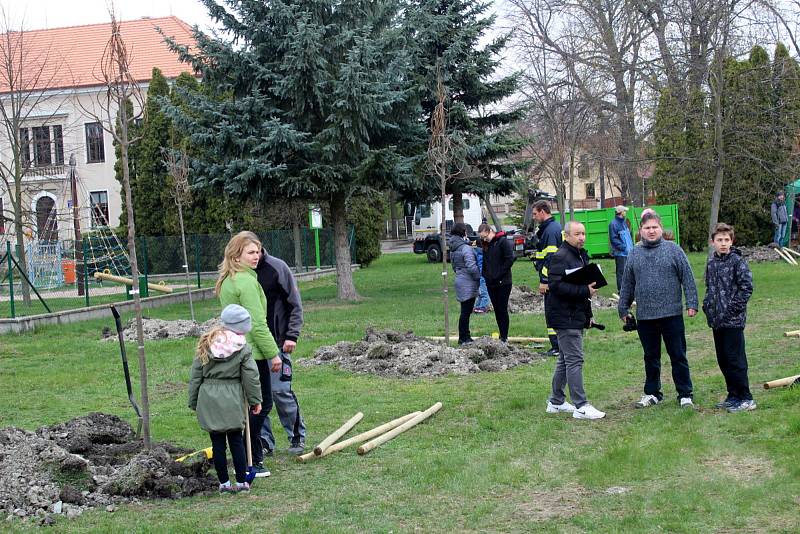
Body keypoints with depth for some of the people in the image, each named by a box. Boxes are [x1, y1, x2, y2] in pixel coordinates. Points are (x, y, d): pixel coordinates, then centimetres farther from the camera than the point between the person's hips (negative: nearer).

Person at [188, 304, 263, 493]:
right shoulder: (243, 348, -6)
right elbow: (251, 377, -3)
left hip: (208, 400, 2)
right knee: (236, 441, 9)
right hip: (232, 401, -2)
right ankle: (242, 482, 12)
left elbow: (195, 375, 6)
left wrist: (193, 401, 12)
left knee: (217, 443, 8)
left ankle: (224, 483, 13)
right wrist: (255, 400, 8)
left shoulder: (206, 343, 3)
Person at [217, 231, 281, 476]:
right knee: (261, 404, -3)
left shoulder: (227, 280, 14)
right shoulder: (246, 282, -17)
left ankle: (255, 452, 29)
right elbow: (257, 324, -20)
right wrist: (273, 354, -13)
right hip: (251, 352, -10)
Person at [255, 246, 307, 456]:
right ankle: (264, 441, 15)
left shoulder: (277, 267, -7)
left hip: (276, 342, -4)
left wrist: (292, 335, -11)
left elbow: (295, 304, -4)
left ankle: (297, 436, 13)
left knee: (280, 390, -5)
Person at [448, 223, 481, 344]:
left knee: (465, 311, 15)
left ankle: (465, 337, 21)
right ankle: (463, 338, 1)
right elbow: (472, 267, -21)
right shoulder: (466, 248, -17)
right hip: (468, 284, -9)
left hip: (460, 280, 9)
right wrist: (479, 278, -8)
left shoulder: (453, 249, 11)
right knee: (466, 311, -3)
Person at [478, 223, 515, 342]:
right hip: (491, 283, 7)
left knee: (502, 309, -5)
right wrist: (485, 274, 4)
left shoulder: (503, 241, -9)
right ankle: (502, 335, 17)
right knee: (497, 310, 9)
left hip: (503, 282, -7)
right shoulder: (486, 244, 13)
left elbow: (510, 259, -15)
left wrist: (499, 274, -14)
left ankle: (504, 337, -1)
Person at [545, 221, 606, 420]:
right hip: (566, 318, -10)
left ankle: (556, 402, 25)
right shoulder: (560, 257, -15)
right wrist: (585, 291, -25)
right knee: (574, 360, -9)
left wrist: (588, 314, 20)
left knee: (565, 359, 16)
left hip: (577, 317, 10)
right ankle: (581, 407, -6)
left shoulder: (581, 255, 17)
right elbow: (555, 285, -24)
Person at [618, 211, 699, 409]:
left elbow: (688, 278, -2)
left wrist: (691, 303, -8)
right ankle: (652, 393, 25)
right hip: (644, 316, 3)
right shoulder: (634, 254, 7)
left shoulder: (673, 249, -1)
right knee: (651, 357, 14)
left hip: (671, 313, -3)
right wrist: (623, 309, 14)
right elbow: (627, 285, 14)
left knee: (678, 356, 3)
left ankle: (685, 395, 11)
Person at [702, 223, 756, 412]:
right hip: (716, 320, 7)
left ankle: (746, 399, 1)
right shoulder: (711, 263, 11)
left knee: (735, 360, -6)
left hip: (733, 320, -7)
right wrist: (707, 306, 9)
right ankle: (733, 396, 23)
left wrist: (733, 308, -16)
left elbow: (747, 287, -13)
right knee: (723, 360, 12)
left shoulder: (738, 261, -9)